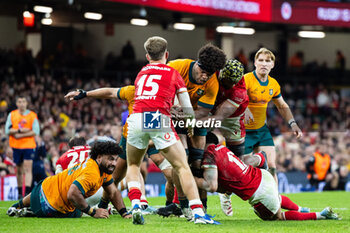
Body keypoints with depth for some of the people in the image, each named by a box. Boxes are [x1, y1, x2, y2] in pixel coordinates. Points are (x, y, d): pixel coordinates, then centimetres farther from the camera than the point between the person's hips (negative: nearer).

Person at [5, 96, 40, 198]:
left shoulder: (32, 115, -1)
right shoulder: (12, 115, 6)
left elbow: (36, 131, -8)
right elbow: (7, 130, 0)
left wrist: (20, 135, -13)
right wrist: (20, 130, -16)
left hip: (29, 146, -3)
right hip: (16, 146, 3)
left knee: (28, 169, -13)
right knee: (19, 170, 9)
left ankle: (27, 192, -20)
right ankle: (20, 193, 20)